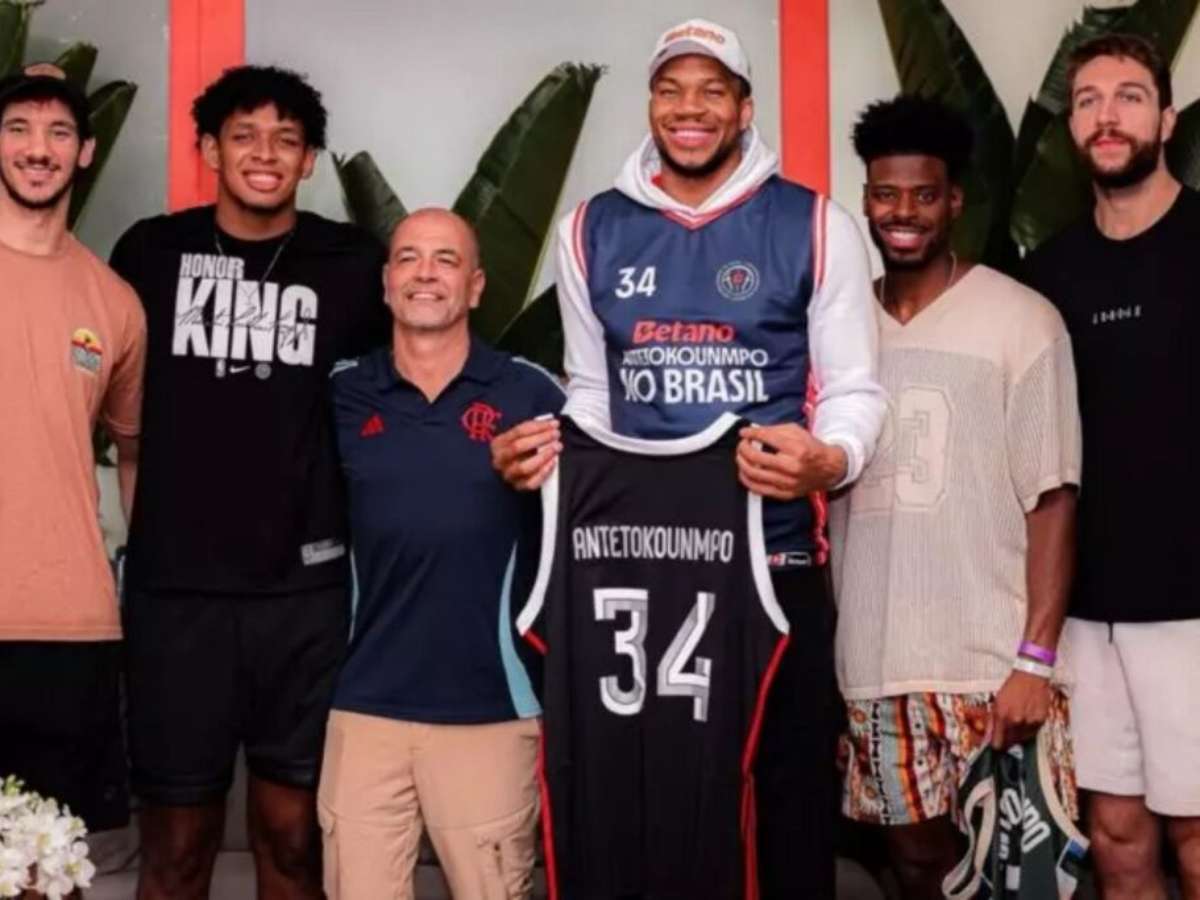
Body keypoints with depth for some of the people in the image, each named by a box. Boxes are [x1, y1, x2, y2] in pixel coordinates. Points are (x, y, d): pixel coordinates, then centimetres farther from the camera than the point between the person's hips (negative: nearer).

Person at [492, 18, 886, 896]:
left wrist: (828, 460, -21)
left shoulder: (815, 226, 0)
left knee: (790, 798, 5)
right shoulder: (592, 231, 9)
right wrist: (545, 448, -5)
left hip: (774, 555, -2)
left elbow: (855, 389, 1)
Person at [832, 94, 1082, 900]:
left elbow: (1052, 499, -7)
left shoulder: (1021, 321, -6)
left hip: (990, 663, -4)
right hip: (875, 664, 4)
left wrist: (1035, 659, -13)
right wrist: (828, 647, 7)